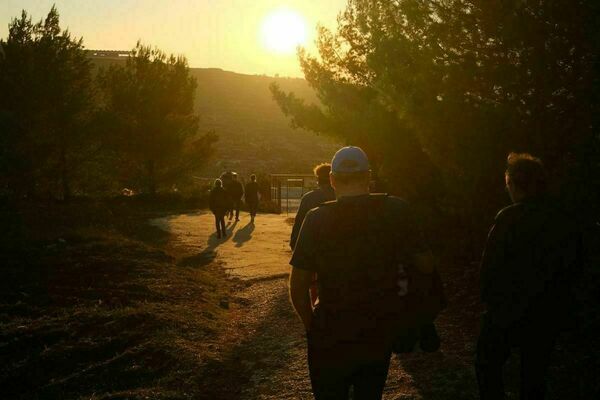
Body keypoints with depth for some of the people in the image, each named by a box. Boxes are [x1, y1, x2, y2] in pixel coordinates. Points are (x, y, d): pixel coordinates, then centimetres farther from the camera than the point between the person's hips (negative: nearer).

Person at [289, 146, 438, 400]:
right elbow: (426, 267, -1)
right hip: (381, 336, 2)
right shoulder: (397, 211, -10)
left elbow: (297, 289, -13)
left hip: (332, 340, -2)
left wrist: (313, 327, 3)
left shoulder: (317, 219, -15)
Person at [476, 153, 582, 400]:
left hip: (508, 312, -5)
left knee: (488, 365, 13)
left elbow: (490, 264, -16)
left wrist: (488, 297, 0)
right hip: (548, 315, 5)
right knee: (534, 374, 17)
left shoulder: (509, 217, -18)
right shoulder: (566, 223, 0)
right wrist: (560, 309, 17)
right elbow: (571, 270, 7)